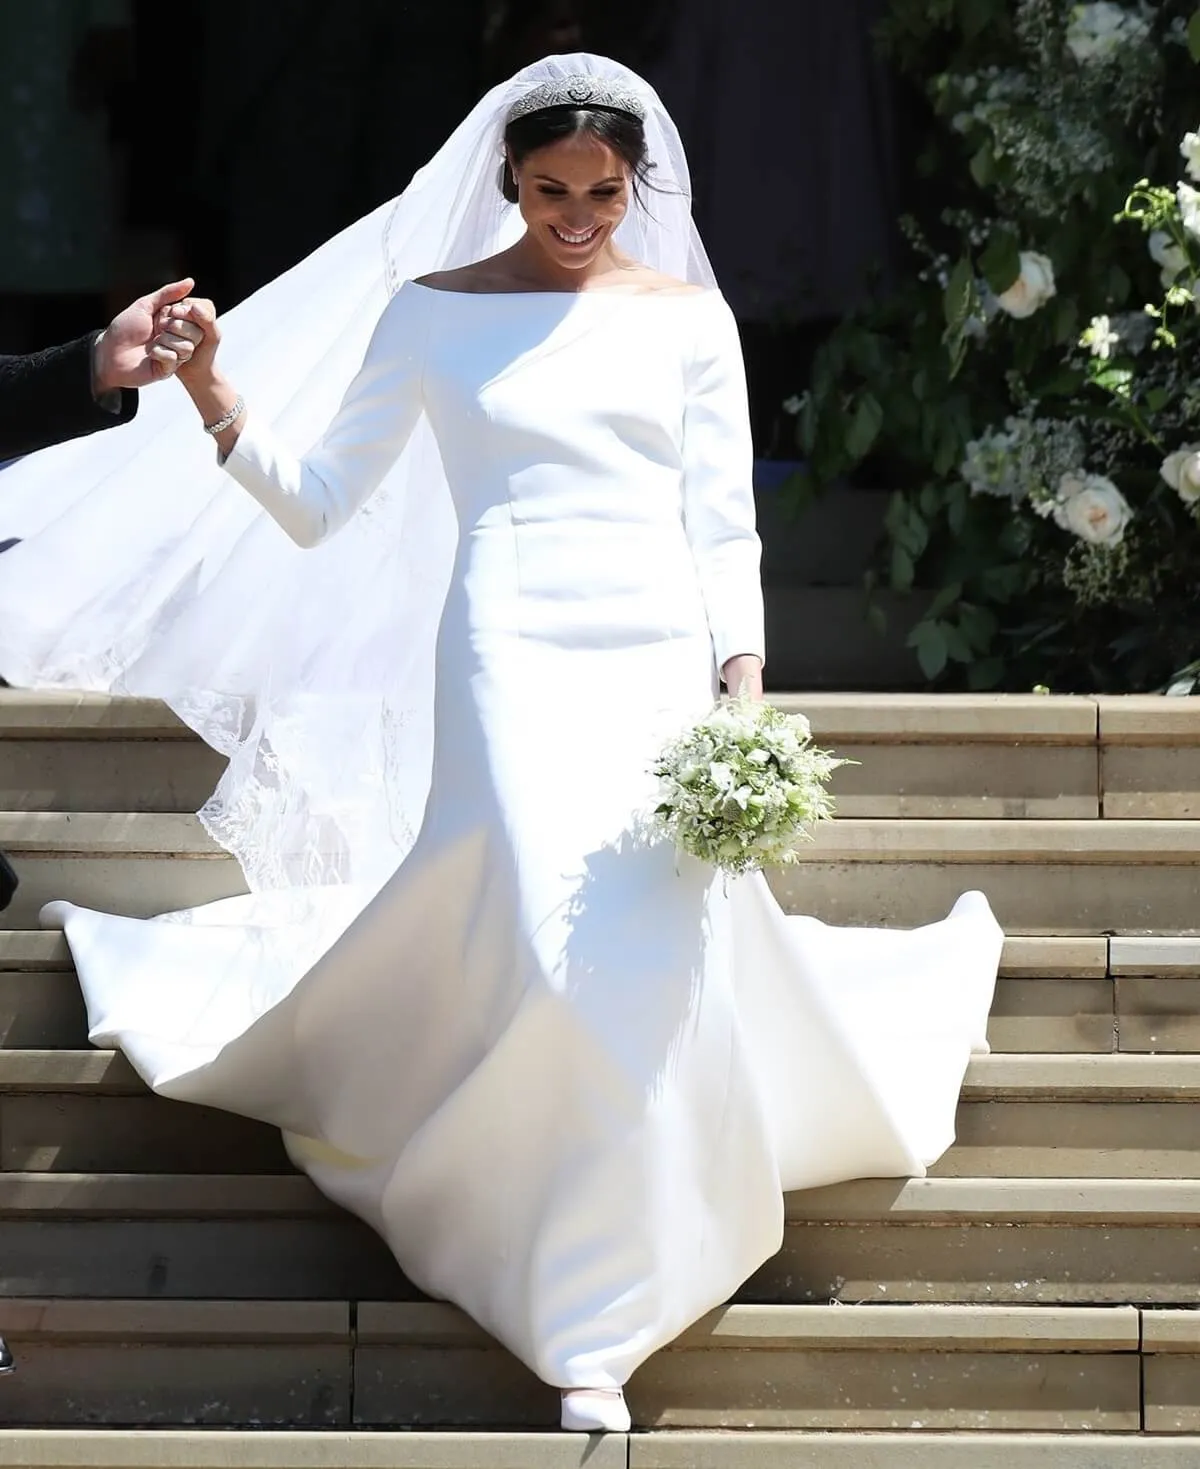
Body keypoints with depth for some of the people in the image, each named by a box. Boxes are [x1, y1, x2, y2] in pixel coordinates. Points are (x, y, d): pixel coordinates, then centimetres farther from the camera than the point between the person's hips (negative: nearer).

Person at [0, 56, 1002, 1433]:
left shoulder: (685, 318, 11)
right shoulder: (431, 312, 7)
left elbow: (724, 531, 9)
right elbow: (317, 506, 6)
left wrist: (743, 696, -2)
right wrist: (219, 404, -10)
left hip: (659, 660, 2)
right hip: (514, 652, -2)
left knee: (673, 948, -8)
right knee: (561, 941, -19)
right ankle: (584, 1326, -6)